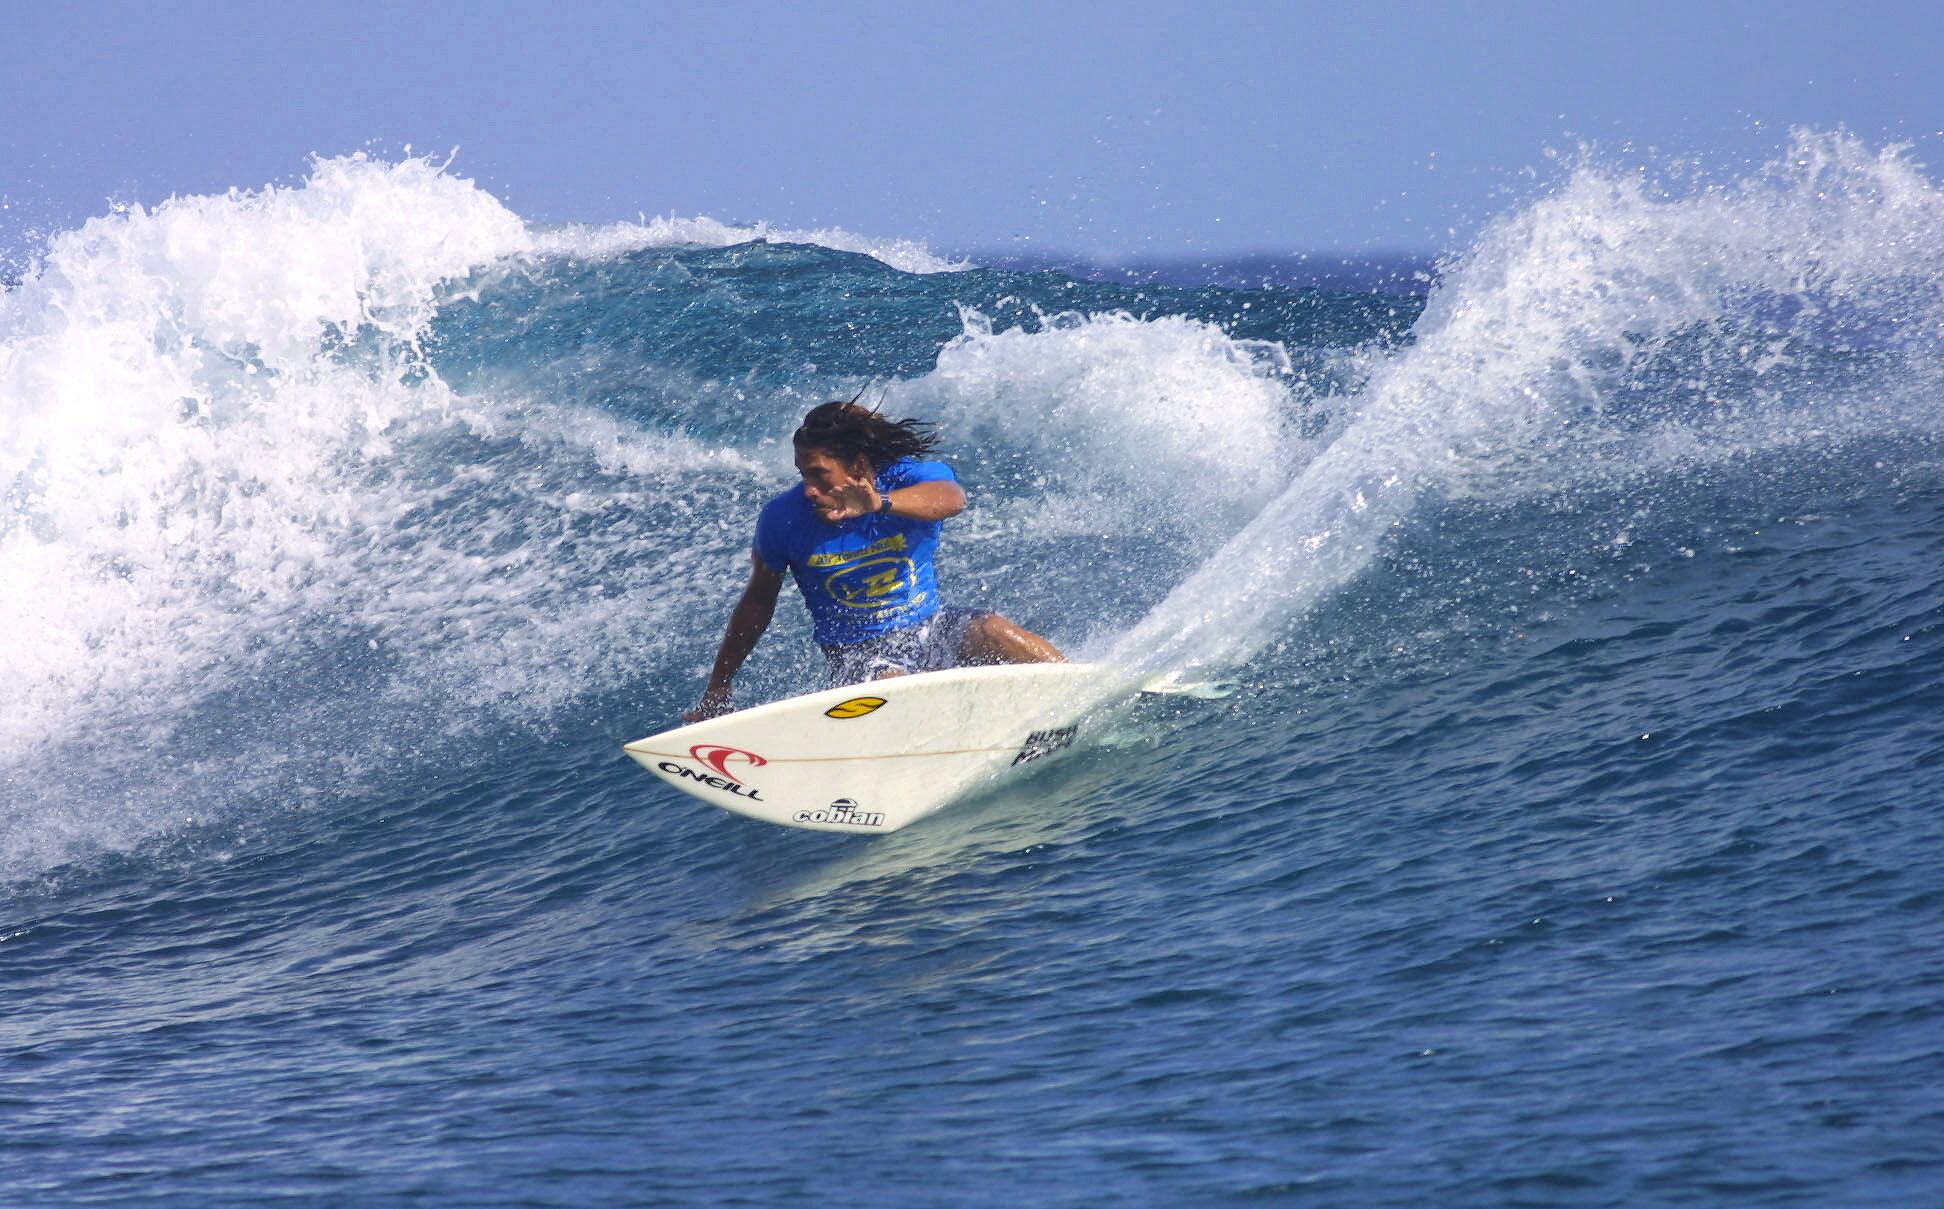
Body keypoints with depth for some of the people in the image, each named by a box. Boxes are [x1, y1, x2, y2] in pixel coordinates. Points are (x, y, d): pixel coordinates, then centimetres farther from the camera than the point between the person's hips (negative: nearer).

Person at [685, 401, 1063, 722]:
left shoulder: (911, 478, -13)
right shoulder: (784, 518, -8)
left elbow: (951, 498, -38)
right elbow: (757, 602, 6)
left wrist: (880, 504, -59)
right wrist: (716, 693, 11)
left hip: (932, 630, 1)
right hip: (859, 658, -1)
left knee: (988, 631, -29)